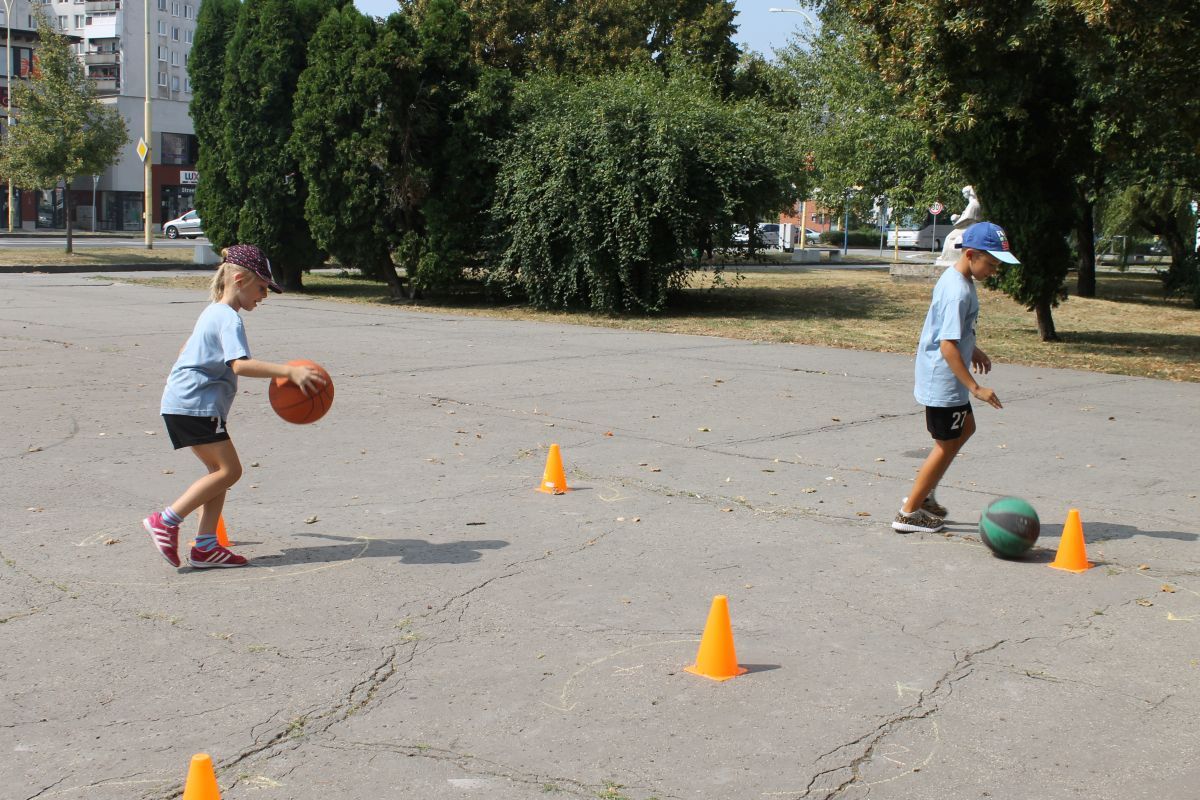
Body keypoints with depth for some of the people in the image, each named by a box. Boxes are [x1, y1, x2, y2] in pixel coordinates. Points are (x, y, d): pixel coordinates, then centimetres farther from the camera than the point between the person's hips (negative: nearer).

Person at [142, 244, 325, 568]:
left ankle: (206, 547, 8)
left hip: (182, 403, 10)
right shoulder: (229, 319, -13)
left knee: (220, 470, 9)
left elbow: (186, 350, 34)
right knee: (229, 470, -9)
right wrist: (289, 372, -36)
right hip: (195, 405, -10)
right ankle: (166, 521, -8)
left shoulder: (213, 312, 20)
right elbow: (240, 364, -29)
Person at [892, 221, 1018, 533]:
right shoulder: (958, 292, -26)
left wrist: (973, 350, 27)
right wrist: (975, 387, -28)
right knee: (947, 444, 2)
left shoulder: (956, 278, 5)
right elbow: (947, 346, -29)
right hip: (943, 380, -10)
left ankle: (923, 494, 29)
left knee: (965, 428, 23)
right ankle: (909, 513, 12)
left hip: (944, 377, 10)